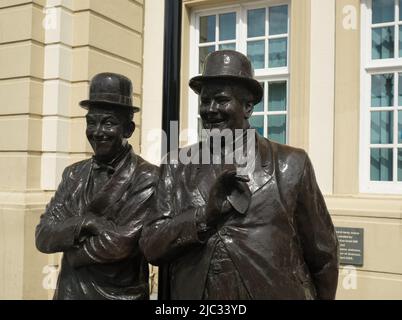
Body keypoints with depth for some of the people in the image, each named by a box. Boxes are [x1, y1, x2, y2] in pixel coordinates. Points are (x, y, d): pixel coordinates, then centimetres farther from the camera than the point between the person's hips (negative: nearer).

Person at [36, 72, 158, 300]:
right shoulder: (74, 174, 2)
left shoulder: (147, 178, -16)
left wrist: (70, 249, -8)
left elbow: (120, 243, -23)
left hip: (119, 294, -5)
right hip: (68, 292, 5)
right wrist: (84, 222, -21)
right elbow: (43, 237, -4)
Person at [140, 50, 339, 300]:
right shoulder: (176, 167, -1)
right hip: (191, 294, 2)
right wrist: (206, 214, -20)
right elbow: (151, 246, -7)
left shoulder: (290, 165, -7)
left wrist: (322, 296, 10)